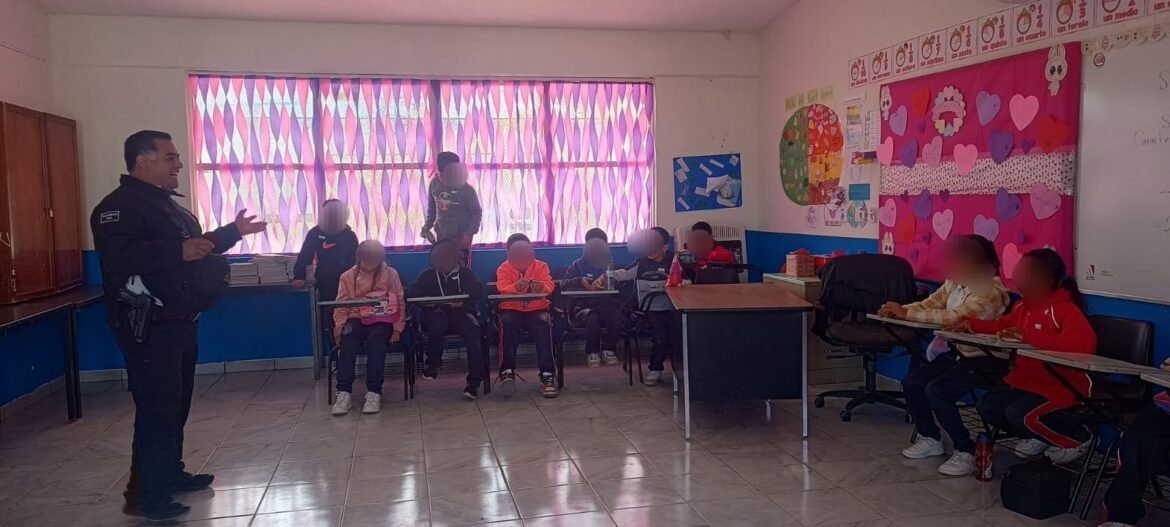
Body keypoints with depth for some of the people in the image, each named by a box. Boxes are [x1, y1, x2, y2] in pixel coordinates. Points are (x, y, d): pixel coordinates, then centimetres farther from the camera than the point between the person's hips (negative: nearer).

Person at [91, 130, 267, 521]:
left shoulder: (167, 204, 18)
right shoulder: (119, 206, -15)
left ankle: (171, 475, 28)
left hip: (179, 322, 10)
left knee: (176, 403, 16)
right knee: (156, 406, -9)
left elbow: (196, 248, 28)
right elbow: (119, 257, -31)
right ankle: (145, 495, -2)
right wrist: (179, 251, -37)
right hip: (148, 327, -10)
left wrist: (233, 232, 20)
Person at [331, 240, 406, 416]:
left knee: (376, 339, -35)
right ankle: (344, 392, -34)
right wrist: (339, 328, -7)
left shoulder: (391, 274, 7)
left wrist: (398, 328, -3)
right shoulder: (347, 277, 10)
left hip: (382, 320, -1)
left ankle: (374, 392, -37)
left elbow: (400, 302, 8)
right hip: (356, 320, 1)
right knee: (349, 341, -32)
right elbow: (341, 307, 9)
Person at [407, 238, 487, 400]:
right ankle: (433, 364, -18)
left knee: (474, 331, -33)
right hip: (437, 314, 0)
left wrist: (464, 300, -19)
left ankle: (474, 381, -32)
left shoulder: (466, 273, 15)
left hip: (461, 313, 0)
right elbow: (411, 294, 6)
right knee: (437, 321, -38)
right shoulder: (428, 275, 17)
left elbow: (479, 291, 0)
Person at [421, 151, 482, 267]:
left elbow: (477, 213, -10)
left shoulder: (466, 190, -18)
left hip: (461, 238, -4)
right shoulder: (434, 184, -6)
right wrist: (427, 225, 3)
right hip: (441, 236, 4)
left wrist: (469, 233, -17)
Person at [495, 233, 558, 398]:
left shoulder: (540, 266, 6)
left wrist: (541, 286, -37)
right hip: (512, 309, 0)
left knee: (544, 325, -33)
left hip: (537, 309, 0)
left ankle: (547, 375, -34)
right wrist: (516, 287, -38)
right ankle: (507, 371, -28)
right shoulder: (503, 269, 5)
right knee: (507, 323, -35)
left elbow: (549, 284, -10)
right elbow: (502, 288, -14)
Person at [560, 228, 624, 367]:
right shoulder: (578, 265, 10)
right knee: (592, 317, -36)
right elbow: (563, 284, 1)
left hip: (607, 304, 2)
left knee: (617, 316, -32)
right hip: (583, 305, -1)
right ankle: (592, 352, -12)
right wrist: (579, 281, -19)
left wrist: (606, 280, -19)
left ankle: (609, 350, -9)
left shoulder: (611, 264, 15)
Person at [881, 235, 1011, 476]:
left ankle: (966, 452, -7)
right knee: (911, 383, -1)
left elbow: (955, 317, -31)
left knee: (936, 391, -24)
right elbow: (929, 304, 5)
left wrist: (907, 314, -30)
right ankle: (930, 438, 19)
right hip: (958, 353, 9)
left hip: (985, 361, -9)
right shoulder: (954, 284, 6)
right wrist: (900, 309, -15)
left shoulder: (991, 292, -20)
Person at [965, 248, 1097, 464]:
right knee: (987, 406, -7)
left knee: (1020, 414, -27)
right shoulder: (1023, 307, 4)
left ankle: (1078, 437, 2)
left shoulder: (1066, 310, -21)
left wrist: (1029, 337, -43)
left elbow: (1085, 343, -39)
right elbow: (1003, 325, 24)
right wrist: (972, 323, 4)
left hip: (1061, 386, -8)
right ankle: (1039, 437, 16)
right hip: (1024, 380, 8)